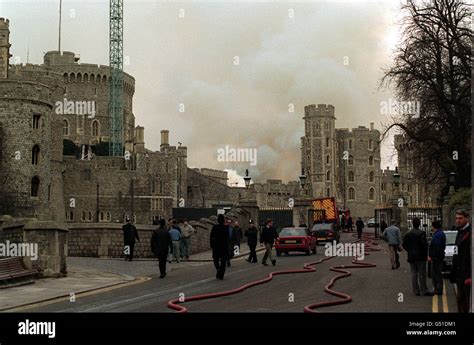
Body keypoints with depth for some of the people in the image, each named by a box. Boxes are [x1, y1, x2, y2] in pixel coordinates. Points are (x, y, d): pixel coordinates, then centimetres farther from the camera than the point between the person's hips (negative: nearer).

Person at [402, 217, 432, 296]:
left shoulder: (407, 234, 3)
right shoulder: (421, 233, -13)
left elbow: (404, 245, 3)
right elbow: (425, 244, -15)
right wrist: (425, 254, -2)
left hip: (411, 257, 5)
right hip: (420, 257, -4)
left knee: (414, 274, 9)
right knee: (422, 274, 0)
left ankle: (416, 291, 10)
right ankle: (423, 291, 0)